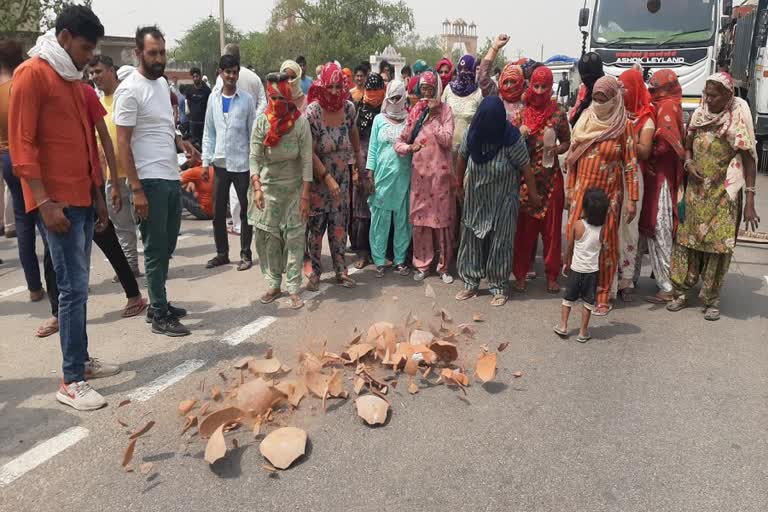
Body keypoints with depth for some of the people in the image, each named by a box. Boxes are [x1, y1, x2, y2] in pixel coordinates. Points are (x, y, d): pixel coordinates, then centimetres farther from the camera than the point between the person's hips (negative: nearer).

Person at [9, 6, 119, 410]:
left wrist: (97, 193, 17)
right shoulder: (32, 74, -8)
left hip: (83, 197, 8)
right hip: (56, 200, -8)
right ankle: (71, 381, -1)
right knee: (74, 287, -8)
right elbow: (20, 143, -14)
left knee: (78, 285, 12)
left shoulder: (73, 79, 17)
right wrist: (44, 201, -19)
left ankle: (81, 359, 23)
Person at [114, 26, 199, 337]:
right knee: (156, 250, -1)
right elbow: (123, 143, -15)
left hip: (172, 178, 8)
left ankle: (158, 304, 27)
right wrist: (136, 189, -19)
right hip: (150, 181, -8)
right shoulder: (130, 90, -12)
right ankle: (160, 316, 8)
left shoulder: (162, 83, 13)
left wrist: (180, 142, 3)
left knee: (167, 247, 14)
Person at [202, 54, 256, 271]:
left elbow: (253, 132, -1)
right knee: (218, 211, 9)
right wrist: (206, 160, 2)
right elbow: (209, 131, 9)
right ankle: (222, 253, 22)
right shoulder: (214, 98, 5)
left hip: (242, 163, -3)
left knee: (246, 211, 5)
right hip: (220, 163, 3)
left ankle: (246, 254, 15)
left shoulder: (246, 99, -3)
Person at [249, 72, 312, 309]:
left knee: (294, 238, -1)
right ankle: (274, 285, 16)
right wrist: (256, 188, -15)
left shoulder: (300, 121, -11)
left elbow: (306, 159, -11)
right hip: (267, 186, 2)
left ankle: (293, 289, 5)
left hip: (293, 187, -2)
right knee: (268, 237, 3)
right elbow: (254, 157, -4)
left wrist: (305, 196, -13)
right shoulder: (262, 121, -6)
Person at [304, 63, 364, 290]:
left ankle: (341, 270, 21)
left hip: (342, 178, 4)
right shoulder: (312, 112, -18)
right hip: (318, 178, -4)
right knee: (315, 226, 3)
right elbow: (310, 152, -18)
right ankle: (312, 271, 16)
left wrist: (358, 157, 19)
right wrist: (328, 179, -22)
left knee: (340, 225, 10)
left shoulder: (348, 108, -6)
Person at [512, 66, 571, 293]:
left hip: (550, 177, 0)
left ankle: (552, 275, 18)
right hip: (525, 177, 0)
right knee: (524, 226, 4)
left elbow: (567, 143, 9)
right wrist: (519, 135, -14)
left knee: (552, 226, 6)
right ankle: (521, 273, 16)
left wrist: (557, 149, -12)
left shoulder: (559, 113, 2)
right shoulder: (521, 111, 2)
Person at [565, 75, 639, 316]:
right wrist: (570, 189, 8)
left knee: (605, 243, 2)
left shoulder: (623, 125, -5)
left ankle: (602, 295, 12)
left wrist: (633, 199, -9)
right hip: (582, 190, 3)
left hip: (609, 193, -3)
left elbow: (630, 164, -5)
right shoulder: (585, 120, 7)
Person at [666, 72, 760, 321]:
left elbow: (749, 161, -10)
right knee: (687, 239, 6)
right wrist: (688, 164, -8)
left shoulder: (738, 121, -9)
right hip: (696, 191, 4)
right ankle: (681, 291, 16)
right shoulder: (698, 116, 3)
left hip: (723, 194, -4)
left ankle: (711, 299, 11)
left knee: (718, 244, 0)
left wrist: (750, 203, -15)